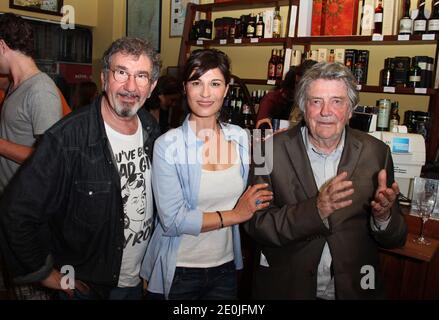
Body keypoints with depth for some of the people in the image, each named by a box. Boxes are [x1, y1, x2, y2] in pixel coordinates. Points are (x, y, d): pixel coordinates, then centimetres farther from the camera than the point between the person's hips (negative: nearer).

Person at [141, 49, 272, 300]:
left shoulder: (240, 138, -2)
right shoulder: (168, 145, -16)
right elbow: (172, 221, -21)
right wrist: (234, 215, -15)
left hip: (225, 267, 4)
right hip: (178, 272, -4)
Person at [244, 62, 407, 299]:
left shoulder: (376, 153, -8)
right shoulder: (273, 150, -13)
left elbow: (395, 240, -3)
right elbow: (255, 225, -16)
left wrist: (383, 216, -24)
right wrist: (315, 210, -29)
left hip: (353, 288, 2)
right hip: (285, 287, -1)